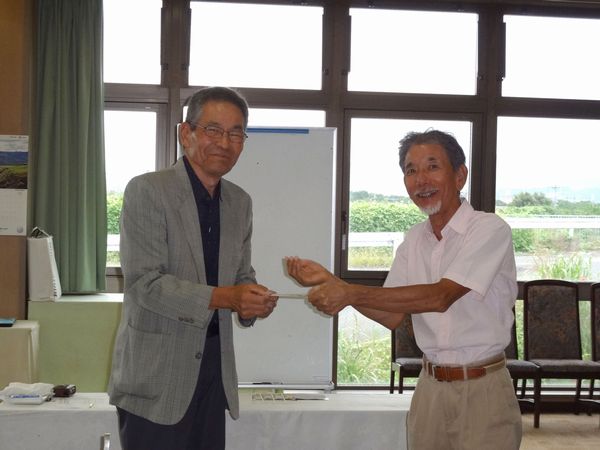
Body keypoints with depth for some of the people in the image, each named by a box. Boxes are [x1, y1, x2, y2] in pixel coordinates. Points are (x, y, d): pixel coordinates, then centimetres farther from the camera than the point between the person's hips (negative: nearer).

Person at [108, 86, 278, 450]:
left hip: (215, 368, 6)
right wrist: (221, 297, -25)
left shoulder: (241, 202, 10)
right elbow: (144, 282, -16)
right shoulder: (147, 191, -10)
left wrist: (253, 301, -8)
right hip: (157, 373, -5)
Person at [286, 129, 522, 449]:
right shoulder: (414, 240, 7)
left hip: (483, 389, -5)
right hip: (430, 387, 5)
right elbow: (392, 316, 7)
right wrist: (330, 281, -4)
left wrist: (350, 293, -25)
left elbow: (439, 296, -24)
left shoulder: (491, 230, -13)